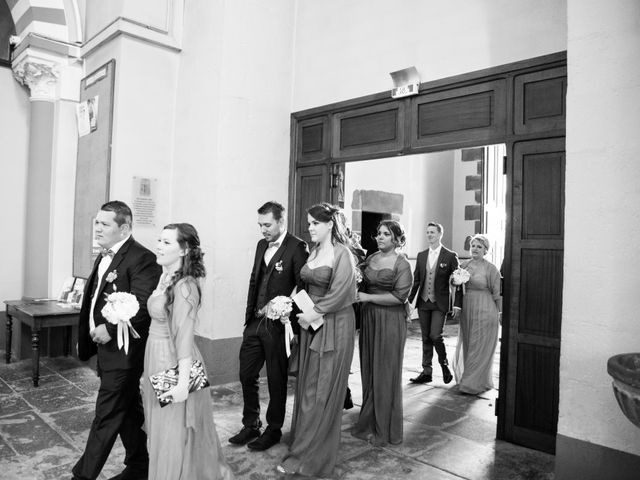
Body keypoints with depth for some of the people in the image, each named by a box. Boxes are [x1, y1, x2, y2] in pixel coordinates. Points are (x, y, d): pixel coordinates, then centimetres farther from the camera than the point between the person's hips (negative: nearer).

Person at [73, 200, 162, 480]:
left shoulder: (141, 259, -19)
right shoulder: (105, 257, 12)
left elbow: (142, 306, -26)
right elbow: (95, 300, 18)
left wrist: (110, 329, -22)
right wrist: (90, 334, 12)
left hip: (123, 351, -10)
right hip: (108, 347, 10)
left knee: (107, 415, 2)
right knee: (128, 411, 20)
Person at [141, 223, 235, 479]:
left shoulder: (184, 286, -21)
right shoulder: (165, 278, 5)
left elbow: (184, 336, -25)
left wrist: (183, 383, -26)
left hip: (174, 364, -8)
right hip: (157, 360, 9)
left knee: (175, 434, 8)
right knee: (162, 431, 22)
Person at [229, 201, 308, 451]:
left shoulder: (297, 248, -13)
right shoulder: (261, 245, 10)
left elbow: (303, 289, -16)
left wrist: (294, 326, -17)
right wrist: (249, 316, 11)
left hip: (278, 326, -7)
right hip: (254, 323, 7)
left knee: (277, 380, 9)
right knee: (246, 375, 14)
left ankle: (273, 429, 28)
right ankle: (250, 425, 33)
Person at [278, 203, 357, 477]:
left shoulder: (342, 254, -13)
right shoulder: (314, 252, 10)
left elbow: (339, 294, -18)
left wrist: (313, 314, -13)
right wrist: (303, 311, 2)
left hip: (334, 326, -7)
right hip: (311, 323, 7)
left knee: (322, 389, 2)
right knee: (308, 385, 12)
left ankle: (308, 455, 13)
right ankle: (307, 443, 28)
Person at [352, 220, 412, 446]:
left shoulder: (401, 263, -7)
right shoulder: (371, 258, 10)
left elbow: (400, 296, -15)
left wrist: (368, 297, -15)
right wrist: (358, 294, 0)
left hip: (390, 320, -6)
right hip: (368, 318, 6)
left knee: (386, 374, 3)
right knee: (368, 371, 11)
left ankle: (385, 429, 18)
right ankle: (369, 422, 26)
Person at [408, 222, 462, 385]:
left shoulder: (450, 256, -4)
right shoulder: (421, 255, 9)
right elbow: (416, 280, 11)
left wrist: (457, 304, -9)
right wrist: (410, 300, 6)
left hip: (440, 304, -4)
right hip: (423, 303, 4)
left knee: (435, 336, -11)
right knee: (426, 338, 9)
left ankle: (444, 365, 15)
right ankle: (426, 372, 19)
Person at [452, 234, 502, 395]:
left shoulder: (491, 269, -8)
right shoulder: (464, 266, 6)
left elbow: (497, 293, -5)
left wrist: (500, 313, -4)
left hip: (485, 310, -5)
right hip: (467, 309, 5)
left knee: (480, 347, 1)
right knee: (466, 345, 15)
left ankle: (476, 383, 11)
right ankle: (466, 377, 32)